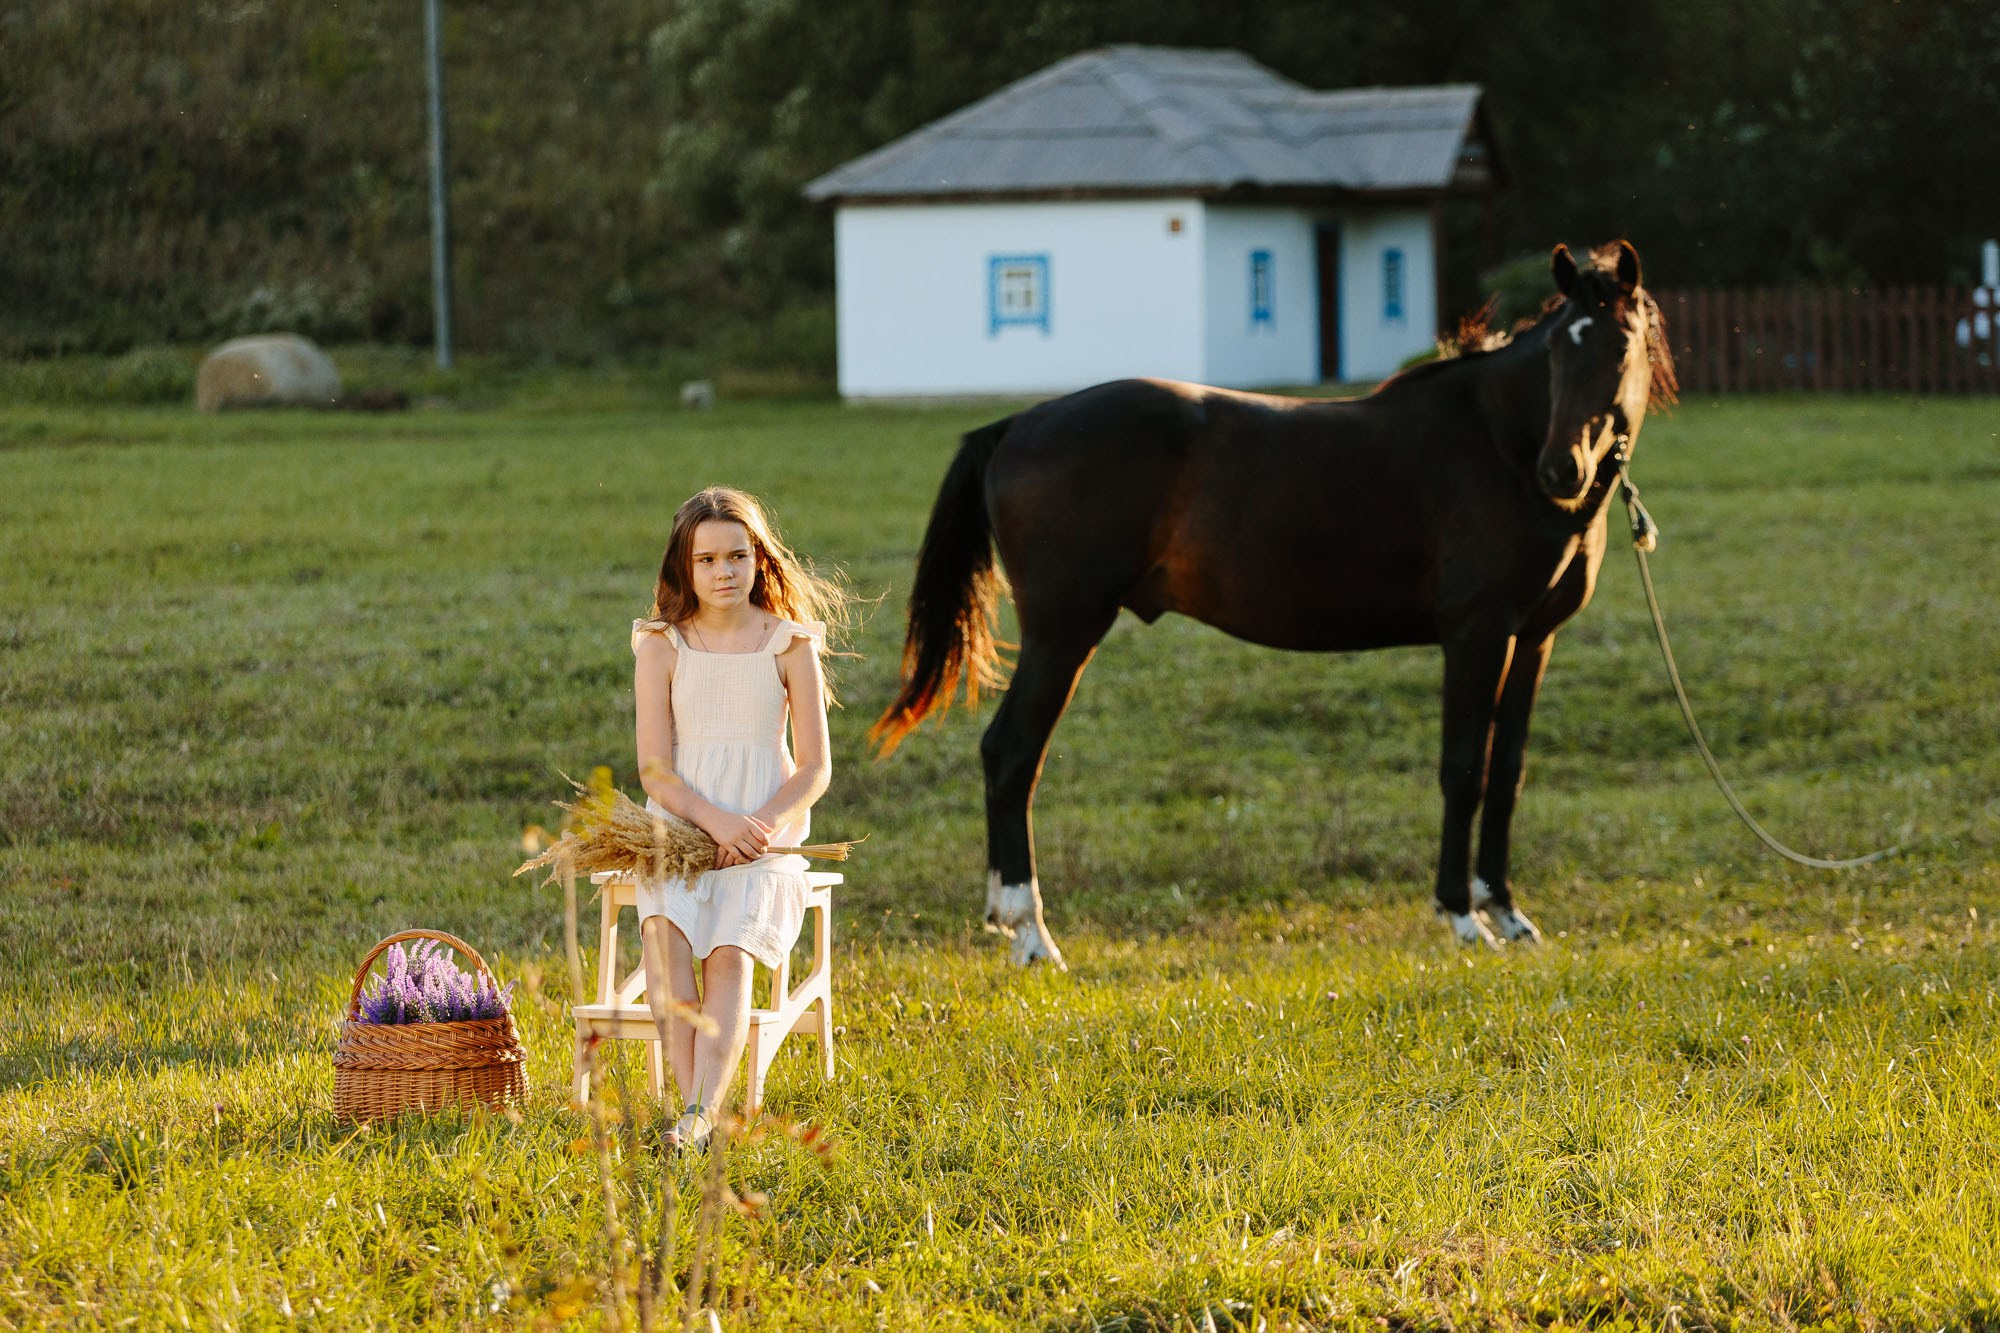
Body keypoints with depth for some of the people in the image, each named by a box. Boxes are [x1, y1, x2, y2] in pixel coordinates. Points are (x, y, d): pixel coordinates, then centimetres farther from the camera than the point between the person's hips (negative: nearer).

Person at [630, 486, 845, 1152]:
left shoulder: (789, 645, 1)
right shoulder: (663, 647, 2)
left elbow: (815, 768, 2)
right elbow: (655, 770, -3)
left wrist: (764, 824, -17)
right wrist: (718, 822, -21)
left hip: (765, 831, -1)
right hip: (681, 823, 1)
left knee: (730, 952, -28)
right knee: (663, 932, -31)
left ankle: (701, 1112, -43)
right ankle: (697, 1106, -36)